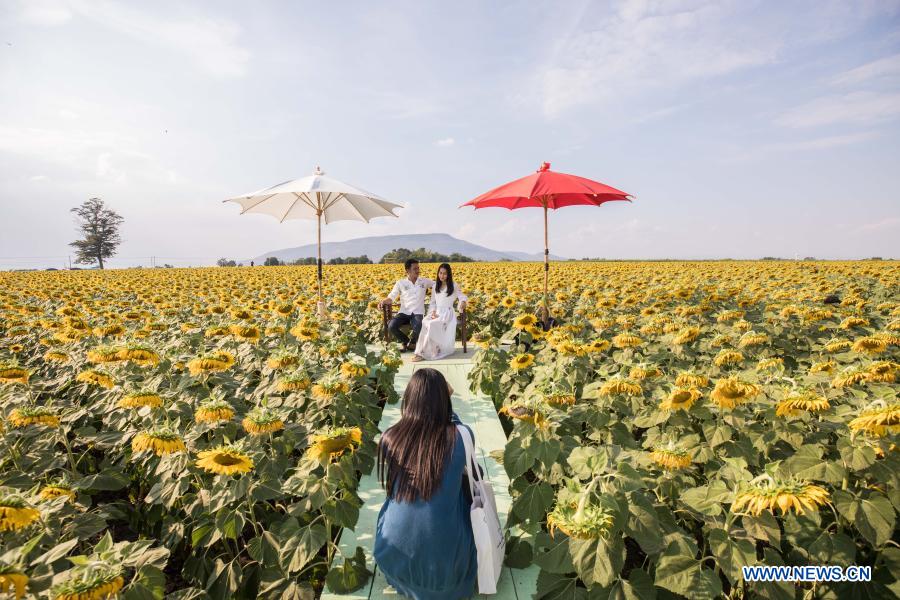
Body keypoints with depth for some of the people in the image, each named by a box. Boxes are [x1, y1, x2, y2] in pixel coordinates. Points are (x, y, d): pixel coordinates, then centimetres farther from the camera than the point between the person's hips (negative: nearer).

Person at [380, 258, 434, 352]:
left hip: (418, 313, -1)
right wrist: (383, 301, -18)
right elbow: (391, 298, 3)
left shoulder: (424, 281, 9)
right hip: (404, 313, 1)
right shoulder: (401, 283, 6)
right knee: (391, 326, -28)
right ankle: (406, 341, 3)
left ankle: (412, 342, 3)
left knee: (418, 328, -34)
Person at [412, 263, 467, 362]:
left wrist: (463, 302, -23)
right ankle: (435, 349, -36)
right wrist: (433, 312, -5)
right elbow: (432, 302, 15)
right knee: (424, 323, -32)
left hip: (447, 313, -4)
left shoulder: (454, 286, 3)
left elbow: (463, 296, 3)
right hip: (436, 312, 4)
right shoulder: (435, 286, 15)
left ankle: (423, 352, -29)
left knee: (432, 324, -33)